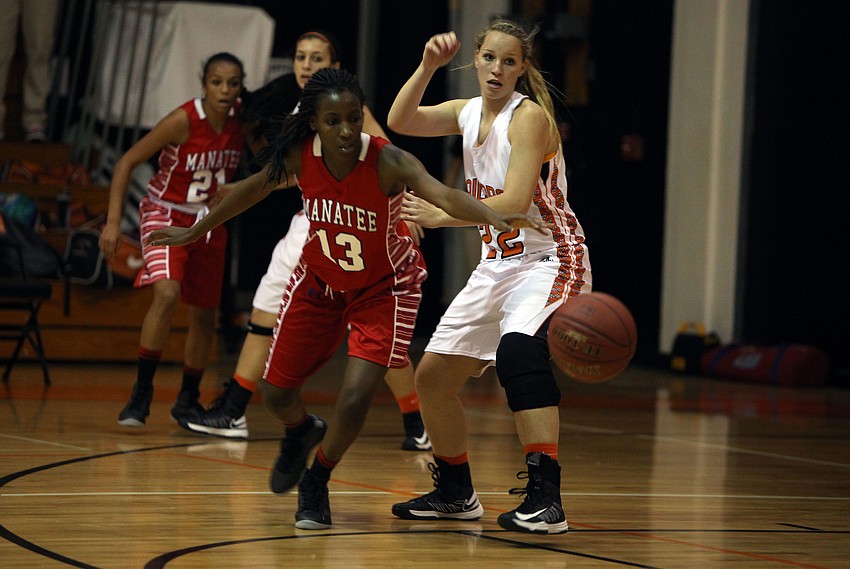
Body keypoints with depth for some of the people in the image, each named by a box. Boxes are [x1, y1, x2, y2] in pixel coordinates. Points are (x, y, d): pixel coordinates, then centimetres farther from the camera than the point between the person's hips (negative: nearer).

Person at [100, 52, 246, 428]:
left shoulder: (242, 121, -11)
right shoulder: (183, 121, -24)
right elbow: (127, 162, -19)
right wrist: (113, 221, -24)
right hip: (166, 214, -5)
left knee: (204, 316, 11)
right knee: (167, 294, -29)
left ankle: (188, 400, 30)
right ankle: (142, 391, -20)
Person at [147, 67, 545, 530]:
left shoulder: (388, 162, -33)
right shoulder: (300, 155, -22)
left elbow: (445, 195, -50)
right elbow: (255, 187, -1)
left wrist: (495, 218, -70)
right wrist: (196, 231, 10)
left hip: (383, 287, -3)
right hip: (319, 282, 4)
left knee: (355, 399, -16)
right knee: (276, 393, 10)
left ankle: (316, 483, 14)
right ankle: (301, 433, 48)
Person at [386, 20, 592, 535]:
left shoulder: (529, 116, -17)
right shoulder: (468, 112, 7)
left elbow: (515, 201, -26)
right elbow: (400, 121, -4)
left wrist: (441, 216, -32)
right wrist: (428, 66, -16)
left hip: (550, 260, -9)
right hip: (498, 265, 9)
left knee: (519, 349, -36)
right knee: (433, 376, 10)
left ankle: (546, 497, -37)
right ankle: (456, 493, 29)